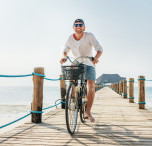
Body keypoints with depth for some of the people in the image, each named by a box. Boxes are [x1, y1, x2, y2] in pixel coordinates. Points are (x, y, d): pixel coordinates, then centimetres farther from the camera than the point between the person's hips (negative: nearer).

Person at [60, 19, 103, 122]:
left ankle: (88, 111, -8)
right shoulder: (70, 38, -4)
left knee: (91, 86, -17)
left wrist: (96, 57, -40)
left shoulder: (89, 36, -13)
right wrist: (64, 56, -15)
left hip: (89, 64, -2)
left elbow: (99, 48, -20)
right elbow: (66, 50, 8)